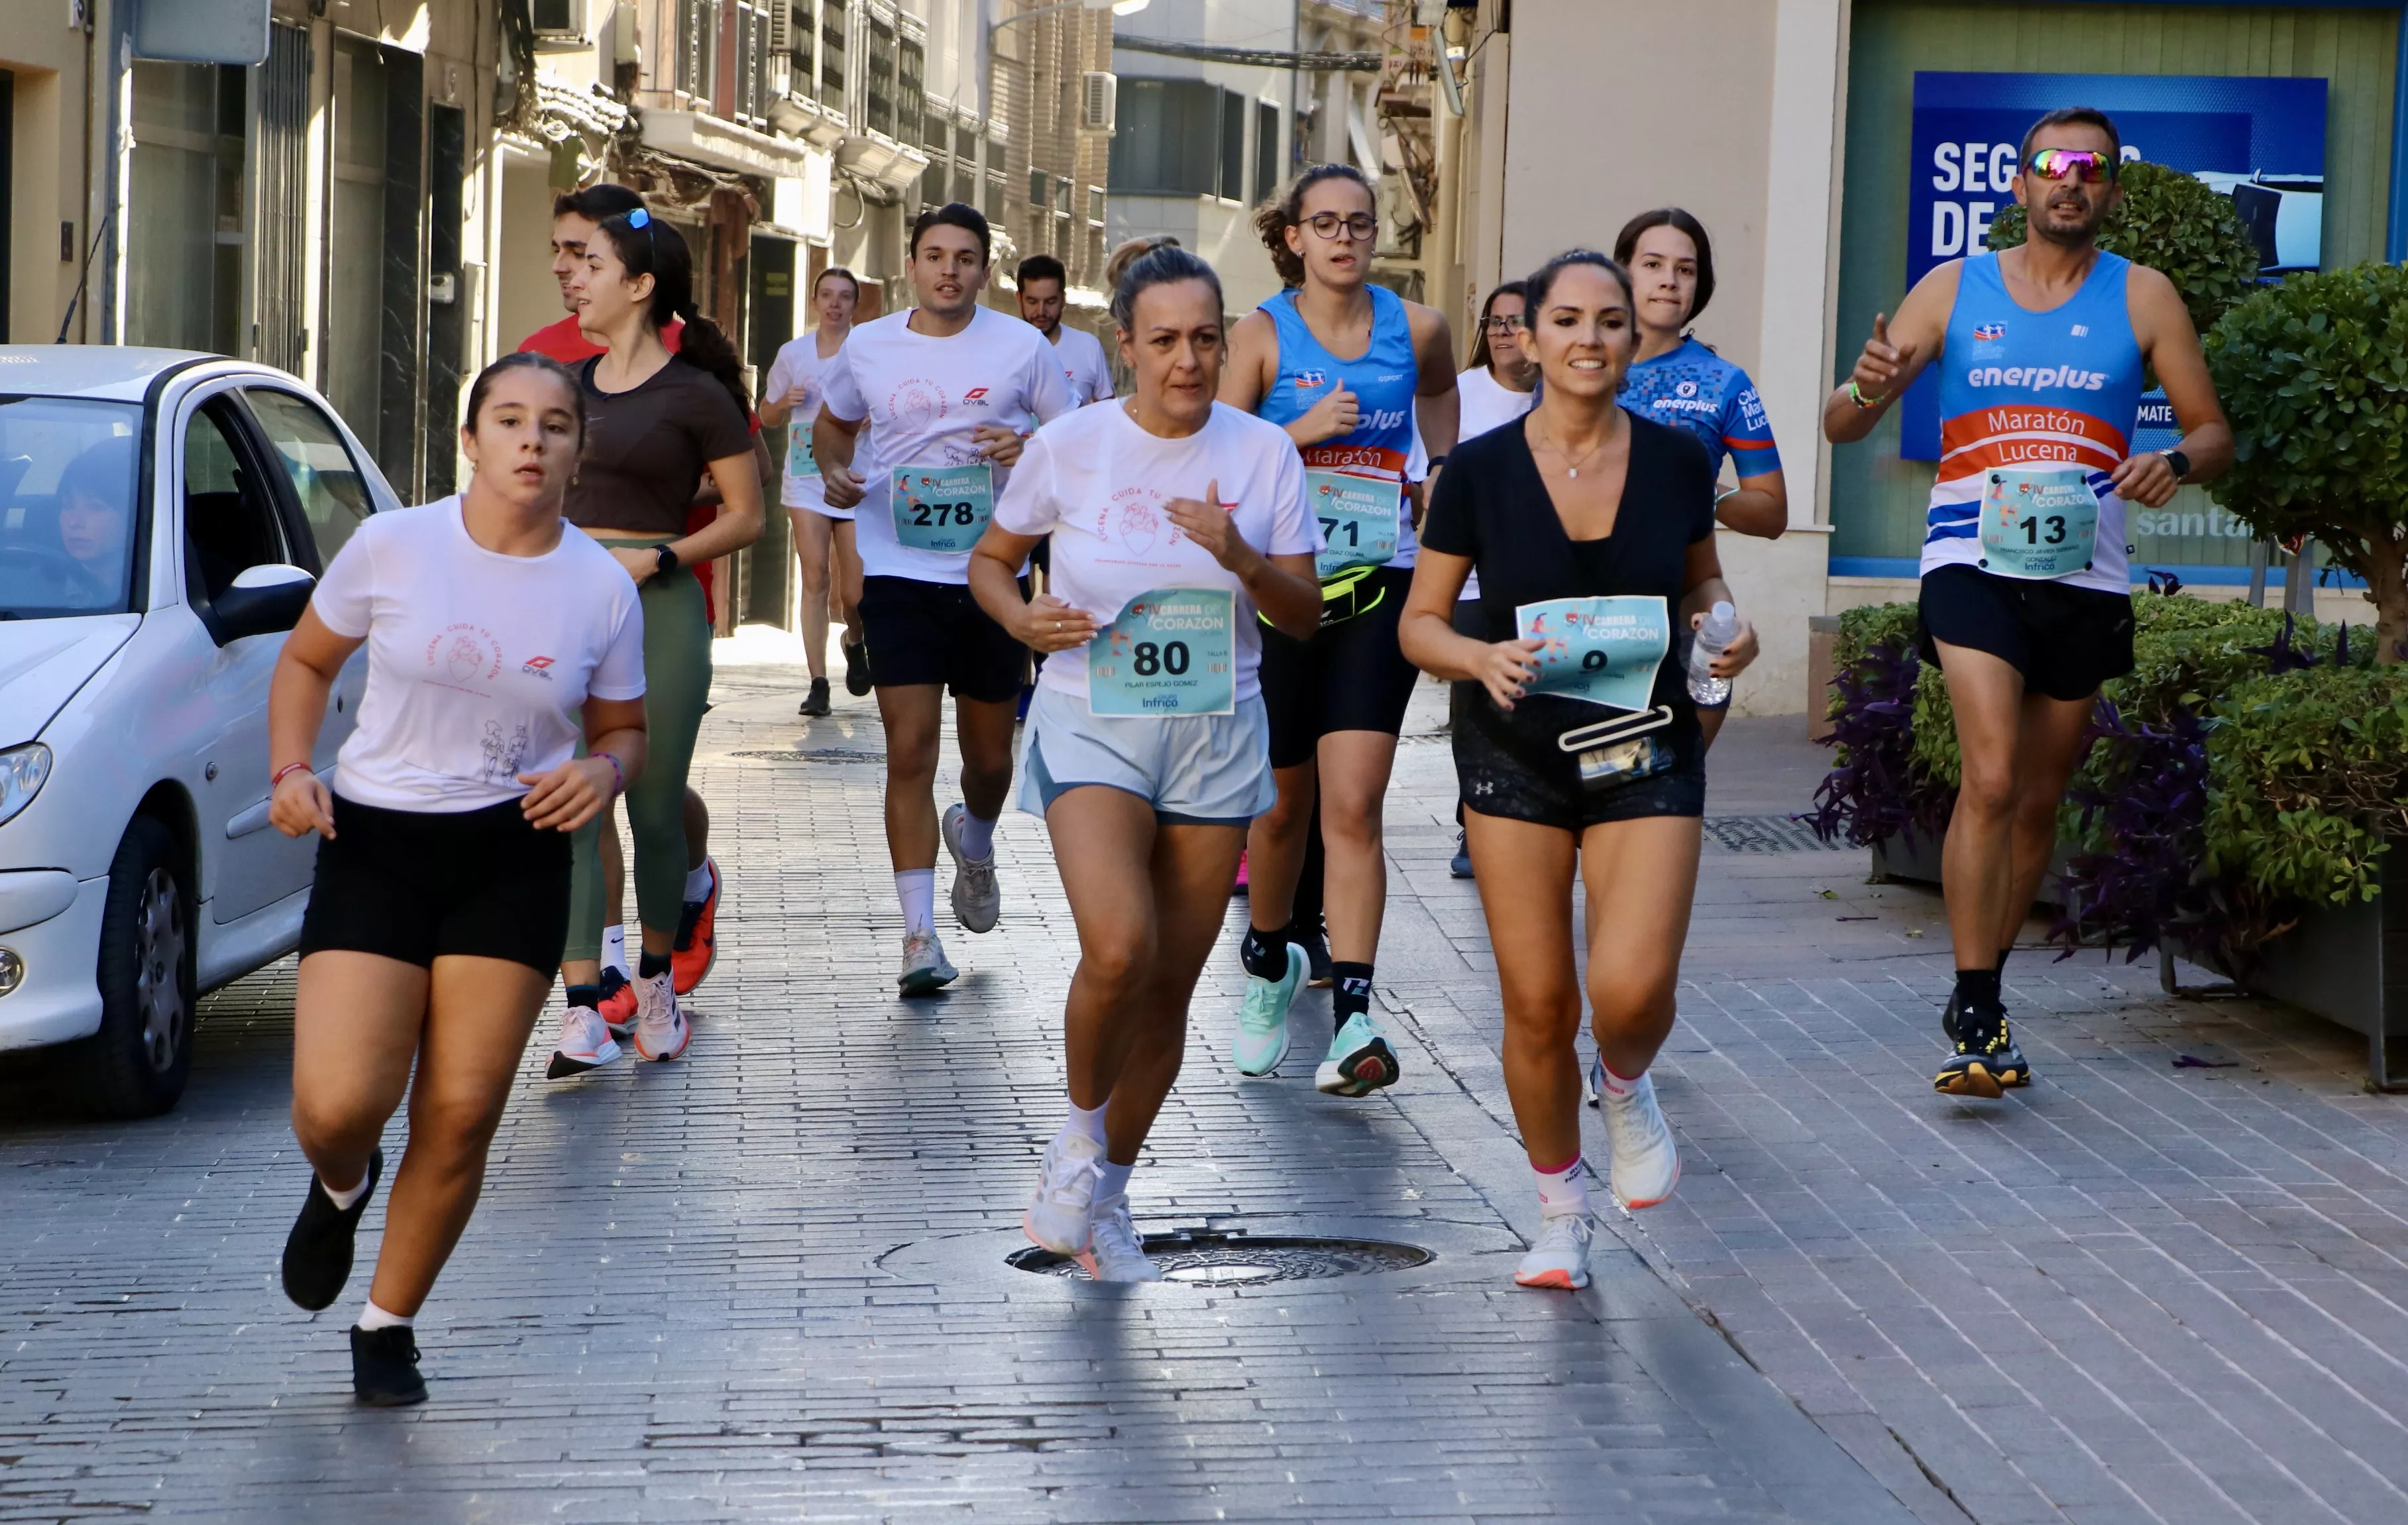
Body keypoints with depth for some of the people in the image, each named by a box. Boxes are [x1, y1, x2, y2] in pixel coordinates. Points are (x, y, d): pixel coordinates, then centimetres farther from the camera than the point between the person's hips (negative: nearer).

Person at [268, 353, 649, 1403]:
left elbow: (624, 730, 12)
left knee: (461, 1117, -2)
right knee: (337, 1107, -14)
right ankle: (340, 1191, 25)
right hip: (374, 844, -1)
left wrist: (601, 771, -11)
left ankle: (388, 1326, 19)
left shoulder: (602, 589, 0)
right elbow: (306, 660, 10)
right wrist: (291, 771, -6)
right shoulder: (393, 546, -4)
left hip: (513, 858, 1)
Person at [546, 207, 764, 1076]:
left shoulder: (695, 396, -2)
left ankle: (655, 982, 26)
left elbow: (746, 517, -1)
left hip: (659, 608, -4)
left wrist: (657, 557, -13)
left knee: (655, 809, 4)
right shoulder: (567, 385, 14)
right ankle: (581, 1015, -12)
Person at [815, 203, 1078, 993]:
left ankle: (974, 841, 47)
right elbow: (831, 424, 21)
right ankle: (919, 934, -7)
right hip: (899, 572, 0)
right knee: (910, 750, -10)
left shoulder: (1021, 347, 0)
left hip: (993, 573, 0)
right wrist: (836, 472, -1)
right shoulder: (868, 347, 4)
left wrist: (1030, 451, -16)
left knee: (989, 756, 11)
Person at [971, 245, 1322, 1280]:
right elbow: (990, 558, 10)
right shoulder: (1070, 448, -4)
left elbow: (1304, 616, 2)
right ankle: (1080, 1132, 3)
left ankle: (1107, 1196, 24)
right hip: (1092, 727, -3)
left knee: (1171, 987, 6)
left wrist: (1239, 555, -18)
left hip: (1217, 736, 3)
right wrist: (1022, 618, -11)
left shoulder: (1263, 454, 0)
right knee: (1119, 950, -24)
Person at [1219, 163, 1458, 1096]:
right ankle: (1267, 962, 39)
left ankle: (1353, 1016, -18)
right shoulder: (1262, 335, -2)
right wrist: (1304, 430, -17)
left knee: (1353, 808, -13)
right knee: (1283, 807, 12)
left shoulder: (1415, 330, 4)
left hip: (1377, 594, 0)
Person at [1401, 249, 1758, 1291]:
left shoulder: (1676, 463, -1)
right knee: (1537, 1004, 0)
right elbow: (1419, 624, 0)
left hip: (1649, 755, 0)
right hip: (1517, 759, 0)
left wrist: (1726, 629, -6)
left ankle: (1626, 1089, 20)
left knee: (1632, 989, -17)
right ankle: (1560, 1211, 23)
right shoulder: (1481, 472, -5)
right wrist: (1481, 658, -20)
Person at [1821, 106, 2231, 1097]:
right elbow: (1841, 428, 7)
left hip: (2084, 575, 2)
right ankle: (1976, 1016, -17)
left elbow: (2214, 434, 8)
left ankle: (1978, 1000, 25)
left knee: (2039, 800, 10)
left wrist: (2178, 463, -16)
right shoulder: (1954, 290, 6)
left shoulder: (2142, 299, 7)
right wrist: (1866, 392, -18)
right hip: (1973, 562, -2)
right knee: (1991, 780, -19)